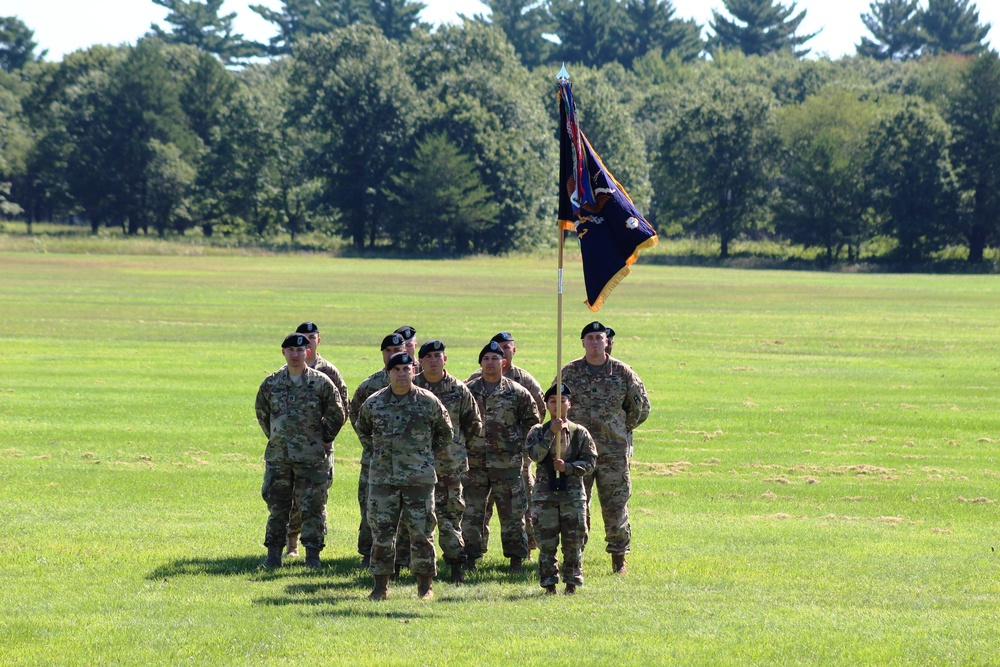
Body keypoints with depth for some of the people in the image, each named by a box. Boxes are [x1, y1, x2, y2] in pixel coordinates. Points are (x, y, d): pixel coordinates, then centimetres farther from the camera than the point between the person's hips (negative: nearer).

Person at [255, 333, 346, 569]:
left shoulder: (321, 383, -3)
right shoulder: (271, 383, 6)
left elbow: (337, 414, 4)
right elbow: (262, 413, 19)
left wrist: (324, 440, 3)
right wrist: (274, 438, 14)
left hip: (312, 457, -3)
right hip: (278, 456, 3)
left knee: (312, 507, 0)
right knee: (276, 506, 6)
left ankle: (312, 555, 6)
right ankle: (274, 554, 13)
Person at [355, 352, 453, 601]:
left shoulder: (428, 402, -1)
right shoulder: (374, 403, 4)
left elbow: (445, 432, 12)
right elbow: (362, 429, 22)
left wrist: (428, 456, 6)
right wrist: (374, 454, 12)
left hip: (419, 478, -2)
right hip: (382, 478, 2)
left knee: (421, 532, 1)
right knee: (381, 532, 3)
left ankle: (425, 585, 9)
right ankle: (381, 585, 10)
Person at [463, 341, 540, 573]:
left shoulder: (517, 393, 2)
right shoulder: (468, 391, 6)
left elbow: (531, 422, 9)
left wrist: (521, 446, 4)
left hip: (507, 464, -1)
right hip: (474, 464, 1)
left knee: (512, 514, 3)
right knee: (471, 513, 2)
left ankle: (516, 560, 11)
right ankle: (470, 558, 10)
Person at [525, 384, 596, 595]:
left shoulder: (580, 433, 5)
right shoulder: (538, 432, 3)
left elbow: (589, 462, 1)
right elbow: (535, 454, -14)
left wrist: (567, 467, -14)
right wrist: (552, 433, -21)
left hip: (573, 493, 0)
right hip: (545, 492, 0)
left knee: (573, 542, 2)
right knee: (546, 543, 0)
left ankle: (572, 583, 10)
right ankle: (549, 584, 8)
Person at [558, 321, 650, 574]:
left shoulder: (622, 372, 2)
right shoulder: (569, 372, 3)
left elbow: (641, 407, 13)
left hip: (614, 452, 0)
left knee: (616, 506, 1)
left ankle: (619, 560, 9)